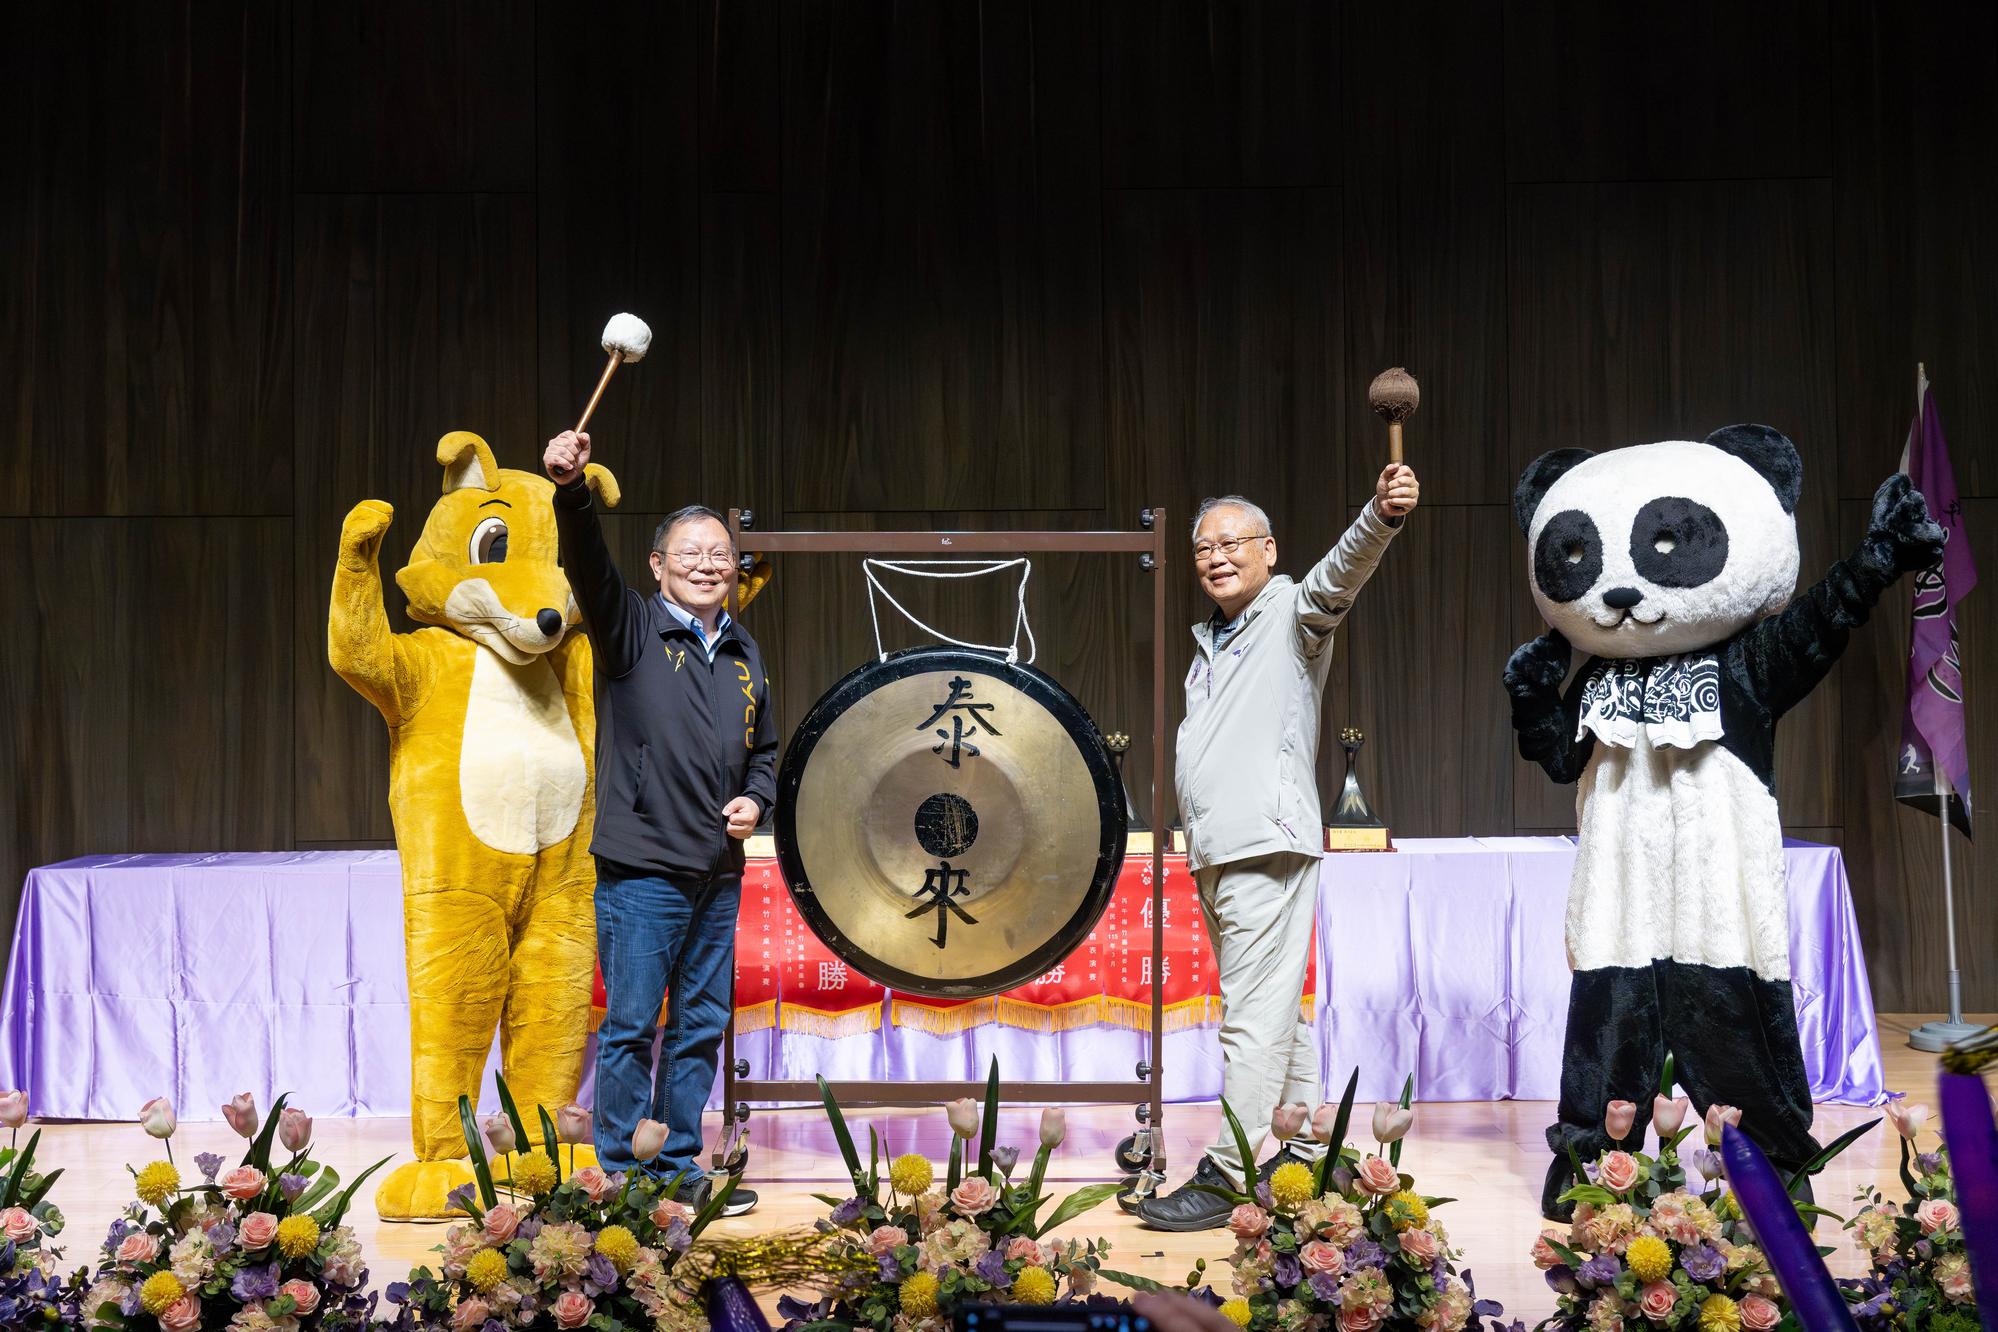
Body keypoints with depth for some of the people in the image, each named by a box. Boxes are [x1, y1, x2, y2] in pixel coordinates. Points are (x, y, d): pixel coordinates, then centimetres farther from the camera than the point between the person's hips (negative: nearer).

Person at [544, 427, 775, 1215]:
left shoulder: (744, 655, 15)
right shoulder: (633, 630, -2)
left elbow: (765, 750, 24)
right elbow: (588, 566, -21)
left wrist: (755, 800, 3)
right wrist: (570, 490, -39)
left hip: (718, 871, 6)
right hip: (641, 866, -6)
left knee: (701, 1024, 10)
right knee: (630, 1024, -3)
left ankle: (678, 1167, 20)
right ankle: (621, 1173, 7)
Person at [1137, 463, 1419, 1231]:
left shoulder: (1292, 614, -4)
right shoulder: (1210, 644, 21)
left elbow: (1340, 574, -25)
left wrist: (1382, 517, -45)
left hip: (1269, 846, -9)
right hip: (1217, 853, 9)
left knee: (1254, 1016, -10)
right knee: (1278, 1012, 15)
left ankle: (1226, 1180, -12)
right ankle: (1306, 1157, 24)